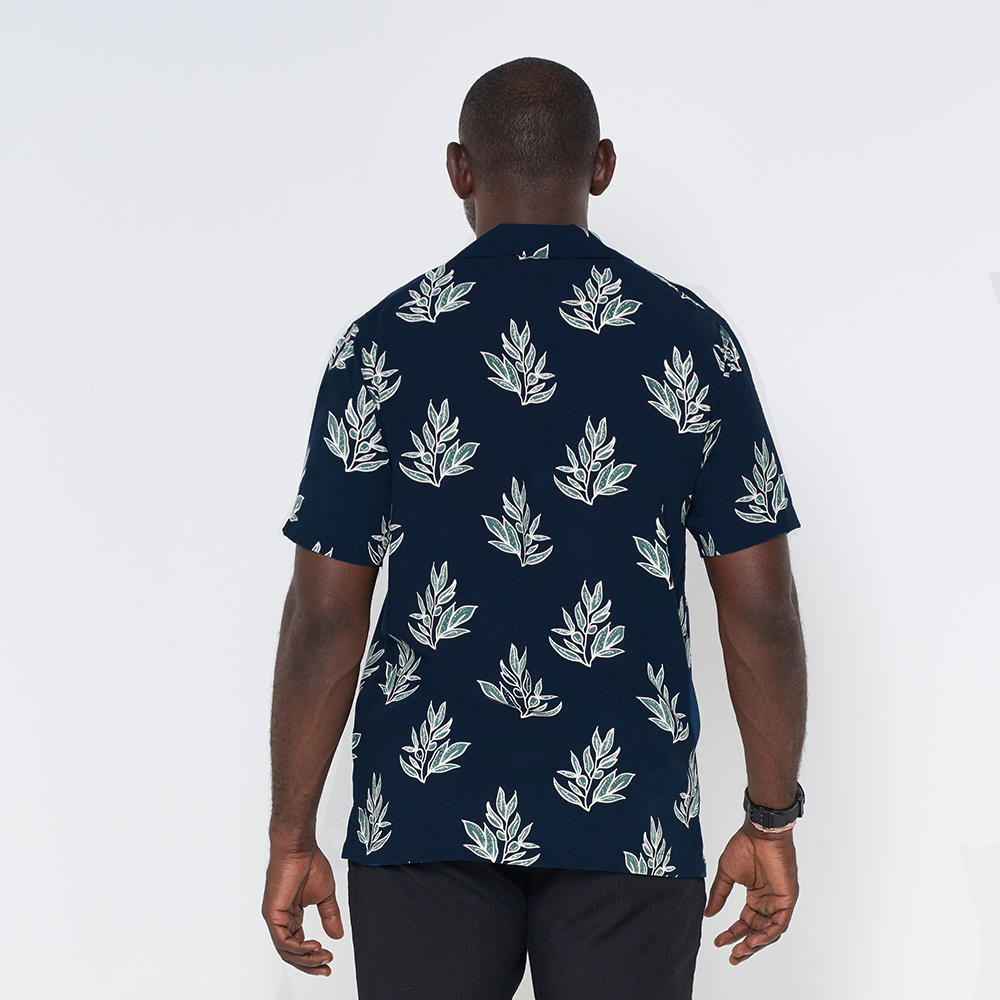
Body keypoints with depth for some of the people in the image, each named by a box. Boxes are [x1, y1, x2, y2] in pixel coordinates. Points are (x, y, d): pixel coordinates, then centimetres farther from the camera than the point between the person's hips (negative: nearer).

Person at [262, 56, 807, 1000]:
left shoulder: (384, 343, -2)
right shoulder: (691, 339, -1)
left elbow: (325, 615, -4)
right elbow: (761, 606, -2)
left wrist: (292, 837, 4)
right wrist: (770, 821, 8)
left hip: (425, 814, 0)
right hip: (629, 821, 0)